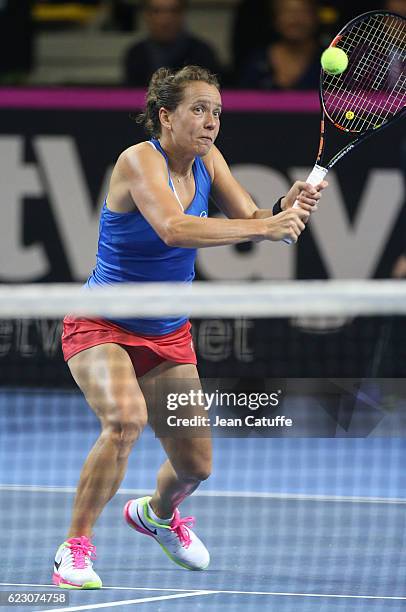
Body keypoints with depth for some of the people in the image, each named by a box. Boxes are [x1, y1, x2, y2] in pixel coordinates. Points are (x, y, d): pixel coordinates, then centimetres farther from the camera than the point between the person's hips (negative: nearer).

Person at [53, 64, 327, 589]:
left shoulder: (207, 160, -2)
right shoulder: (140, 160, -23)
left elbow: (251, 220, -4)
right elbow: (173, 229, -39)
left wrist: (287, 207, -27)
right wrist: (264, 226, -43)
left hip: (168, 335, 7)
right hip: (101, 328, -7)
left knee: (195, 465, 7)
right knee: (126, 419, -34)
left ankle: (157, 513, 44)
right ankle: (74, 549, -21)